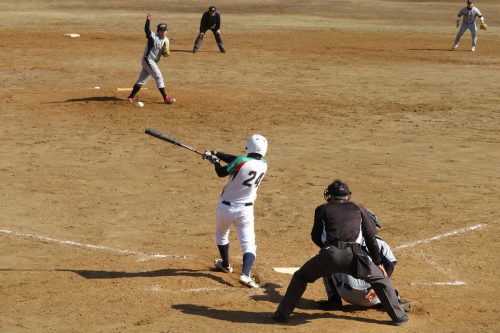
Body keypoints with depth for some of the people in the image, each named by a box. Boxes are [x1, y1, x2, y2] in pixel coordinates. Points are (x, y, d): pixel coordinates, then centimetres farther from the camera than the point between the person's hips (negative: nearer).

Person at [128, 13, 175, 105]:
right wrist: (148, 20, -50)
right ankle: (166, 98, -5)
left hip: (154, 61, 8)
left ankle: (131, 97, 22)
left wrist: (167, 53, -13)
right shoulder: (153, 36, -16)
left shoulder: (166, 40, 5)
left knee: (142, 80, 13)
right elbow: (147, 30, -35)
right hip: (148, 59, -8)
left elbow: (165, 52, 11)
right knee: (159, 77, -10)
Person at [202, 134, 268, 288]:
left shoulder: (242, 161, -20)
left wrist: (215, 160, 10)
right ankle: (245, 274, -22)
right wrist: (217, 154, 5)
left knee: (221, 235, 26)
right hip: (245, 210, 2)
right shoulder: (263, 165, -3)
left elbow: (221, 172, -7)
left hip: (226, 207, -2)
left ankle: (225, 265, 43)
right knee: (249, 245, 1)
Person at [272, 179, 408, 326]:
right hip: (354, 255, 0)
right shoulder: (359, 209, 26)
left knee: (300, 277, 24)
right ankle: (398, 316, 18)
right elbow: (371, 238, 24)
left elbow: (316, 237, 28)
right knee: (381, 279, 23)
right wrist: (378, 262, 31)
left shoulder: (322, 209, 23)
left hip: (329, 253, 0)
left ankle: (283, 313, 16)